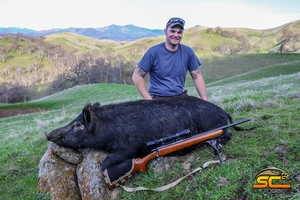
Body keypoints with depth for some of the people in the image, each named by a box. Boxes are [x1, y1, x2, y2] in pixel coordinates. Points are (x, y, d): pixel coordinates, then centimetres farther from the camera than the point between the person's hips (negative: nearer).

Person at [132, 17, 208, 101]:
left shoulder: (188, 52, 3)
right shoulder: (154, 51, -6)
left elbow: (197, 77, 7)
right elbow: (137, 77, -5)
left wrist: (205, 101, -3)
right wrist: (149, 100, -13)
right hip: (157, 99, -2)